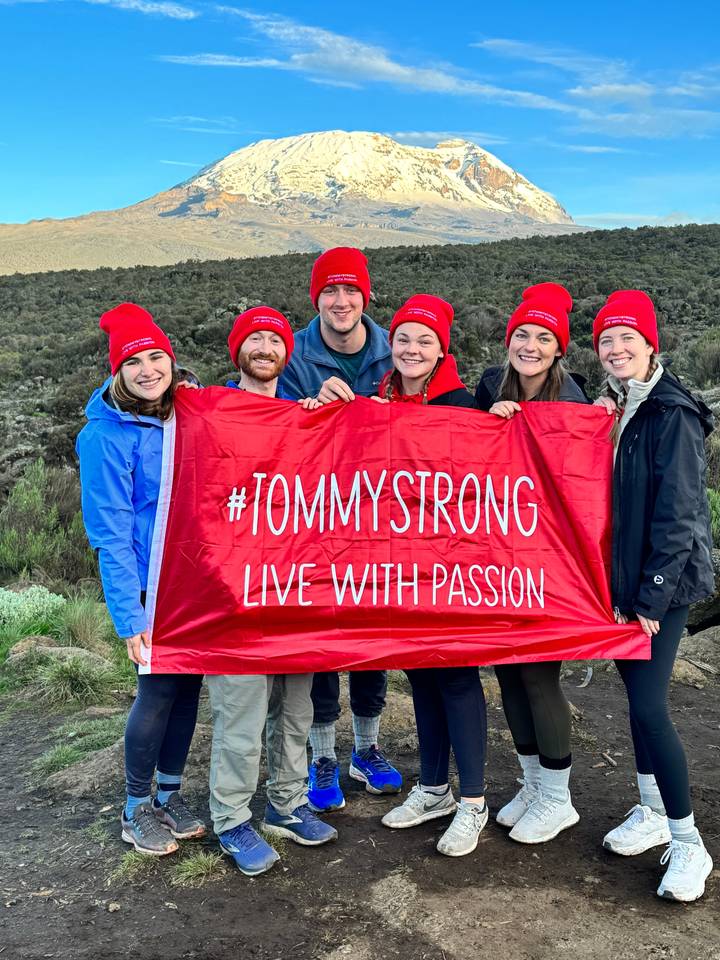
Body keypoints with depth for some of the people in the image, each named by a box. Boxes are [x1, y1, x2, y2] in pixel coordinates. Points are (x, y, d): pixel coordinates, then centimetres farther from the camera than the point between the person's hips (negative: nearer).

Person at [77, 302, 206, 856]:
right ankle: (137, 809, 19)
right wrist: (129, 615, -16)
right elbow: (111, 534, -14)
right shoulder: (107, 435, -13)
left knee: (189, 684, 11)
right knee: (159, 687, -1)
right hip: (153, 583, -5)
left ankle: (170, 794, 28)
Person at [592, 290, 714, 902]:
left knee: (649, 706, -10)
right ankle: (652, 813, 30)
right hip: (623, 580, 7)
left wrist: (651, 597, -17)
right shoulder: (612, 410, 10)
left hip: (665, 582, -7)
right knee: (638, 696, 14)